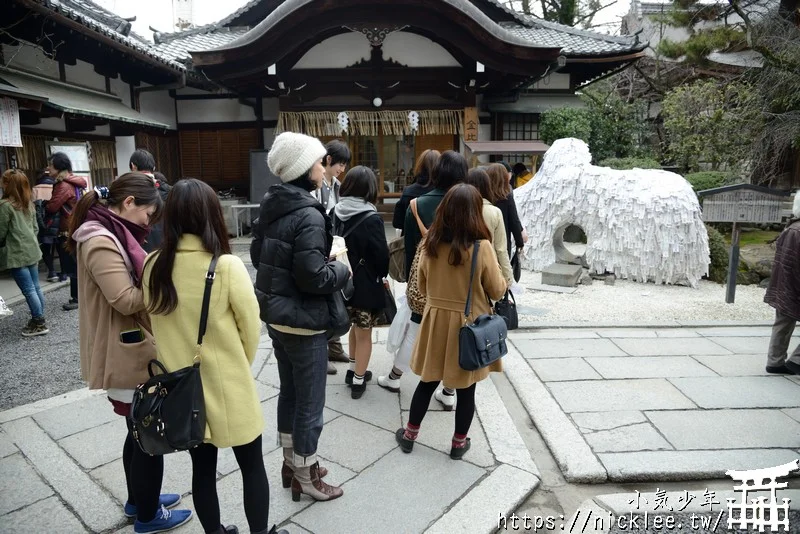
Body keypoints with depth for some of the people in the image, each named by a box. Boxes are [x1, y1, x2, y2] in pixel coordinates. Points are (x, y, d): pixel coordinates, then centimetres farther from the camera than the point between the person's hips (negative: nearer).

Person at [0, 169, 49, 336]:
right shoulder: (29, 204, 10)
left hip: (17, 254, -8)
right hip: (32, 251, 8)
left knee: (28, 290, -2)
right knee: (36, 288, 12)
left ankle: (39, 323, 4)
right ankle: (39, 320, 20)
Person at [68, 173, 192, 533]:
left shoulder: (112, 234, 9)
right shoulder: (101, 242, -22)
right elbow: (126, 300, -25)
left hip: (133, 351, 10)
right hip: (128, 356, -10)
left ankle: (138, 499, 42)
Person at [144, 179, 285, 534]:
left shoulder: (154, 266, -8)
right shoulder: (227, 266, -21)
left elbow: (155, 322, 5)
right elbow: (251, 328, -11)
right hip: (228, 386, -4)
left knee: (202, 469, 20)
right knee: (252, 466, 15)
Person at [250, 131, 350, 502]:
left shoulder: (271, 206, 5)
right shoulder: (308, 215, -22)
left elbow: (257, 255, 15)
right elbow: (314, 277, -25)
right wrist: (342, 270, -8)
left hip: (275, 315, 9)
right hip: (303, 320, -9)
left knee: (288, 392, 22)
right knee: (310, 402, 7)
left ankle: (291, 462, 39)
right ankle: (305, 477, 24)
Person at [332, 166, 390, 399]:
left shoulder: (336, 213, -3)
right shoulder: (371, 219, -21)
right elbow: (382, 256, -14)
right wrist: (382, 275, 6)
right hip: (366, 285, -6)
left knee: (355, 328, 25)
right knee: (364, 334, 10)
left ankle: (353, 371, 37)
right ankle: (358, 382, 20)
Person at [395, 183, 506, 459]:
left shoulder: (431, 244, -7)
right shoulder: (481, 248, -18)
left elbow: (423, 287, 6)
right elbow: (497, 291, -8)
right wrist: (504, 281, 12)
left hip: (436, 320, 3)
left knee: (428, 381, 18)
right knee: (466, 389, 14)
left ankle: (409, 435, 32)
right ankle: (459, 443, 30)